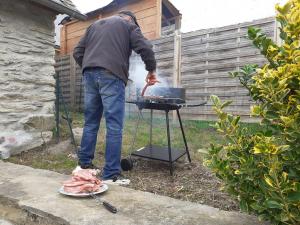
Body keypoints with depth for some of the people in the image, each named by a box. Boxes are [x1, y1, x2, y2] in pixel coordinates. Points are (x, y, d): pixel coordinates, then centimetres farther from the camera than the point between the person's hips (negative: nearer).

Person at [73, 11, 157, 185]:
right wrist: (151, 70, 11)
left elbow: (78, 52, 24)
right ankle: (111, 175, -4)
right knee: (114, 126, -6)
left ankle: (84, 165, 20)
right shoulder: (129, 25, 16)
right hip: (111, 76, -6)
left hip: (89, 74, 6)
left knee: (91, 122, 13)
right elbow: (145, 48, 0)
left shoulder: (95, 25, 32)